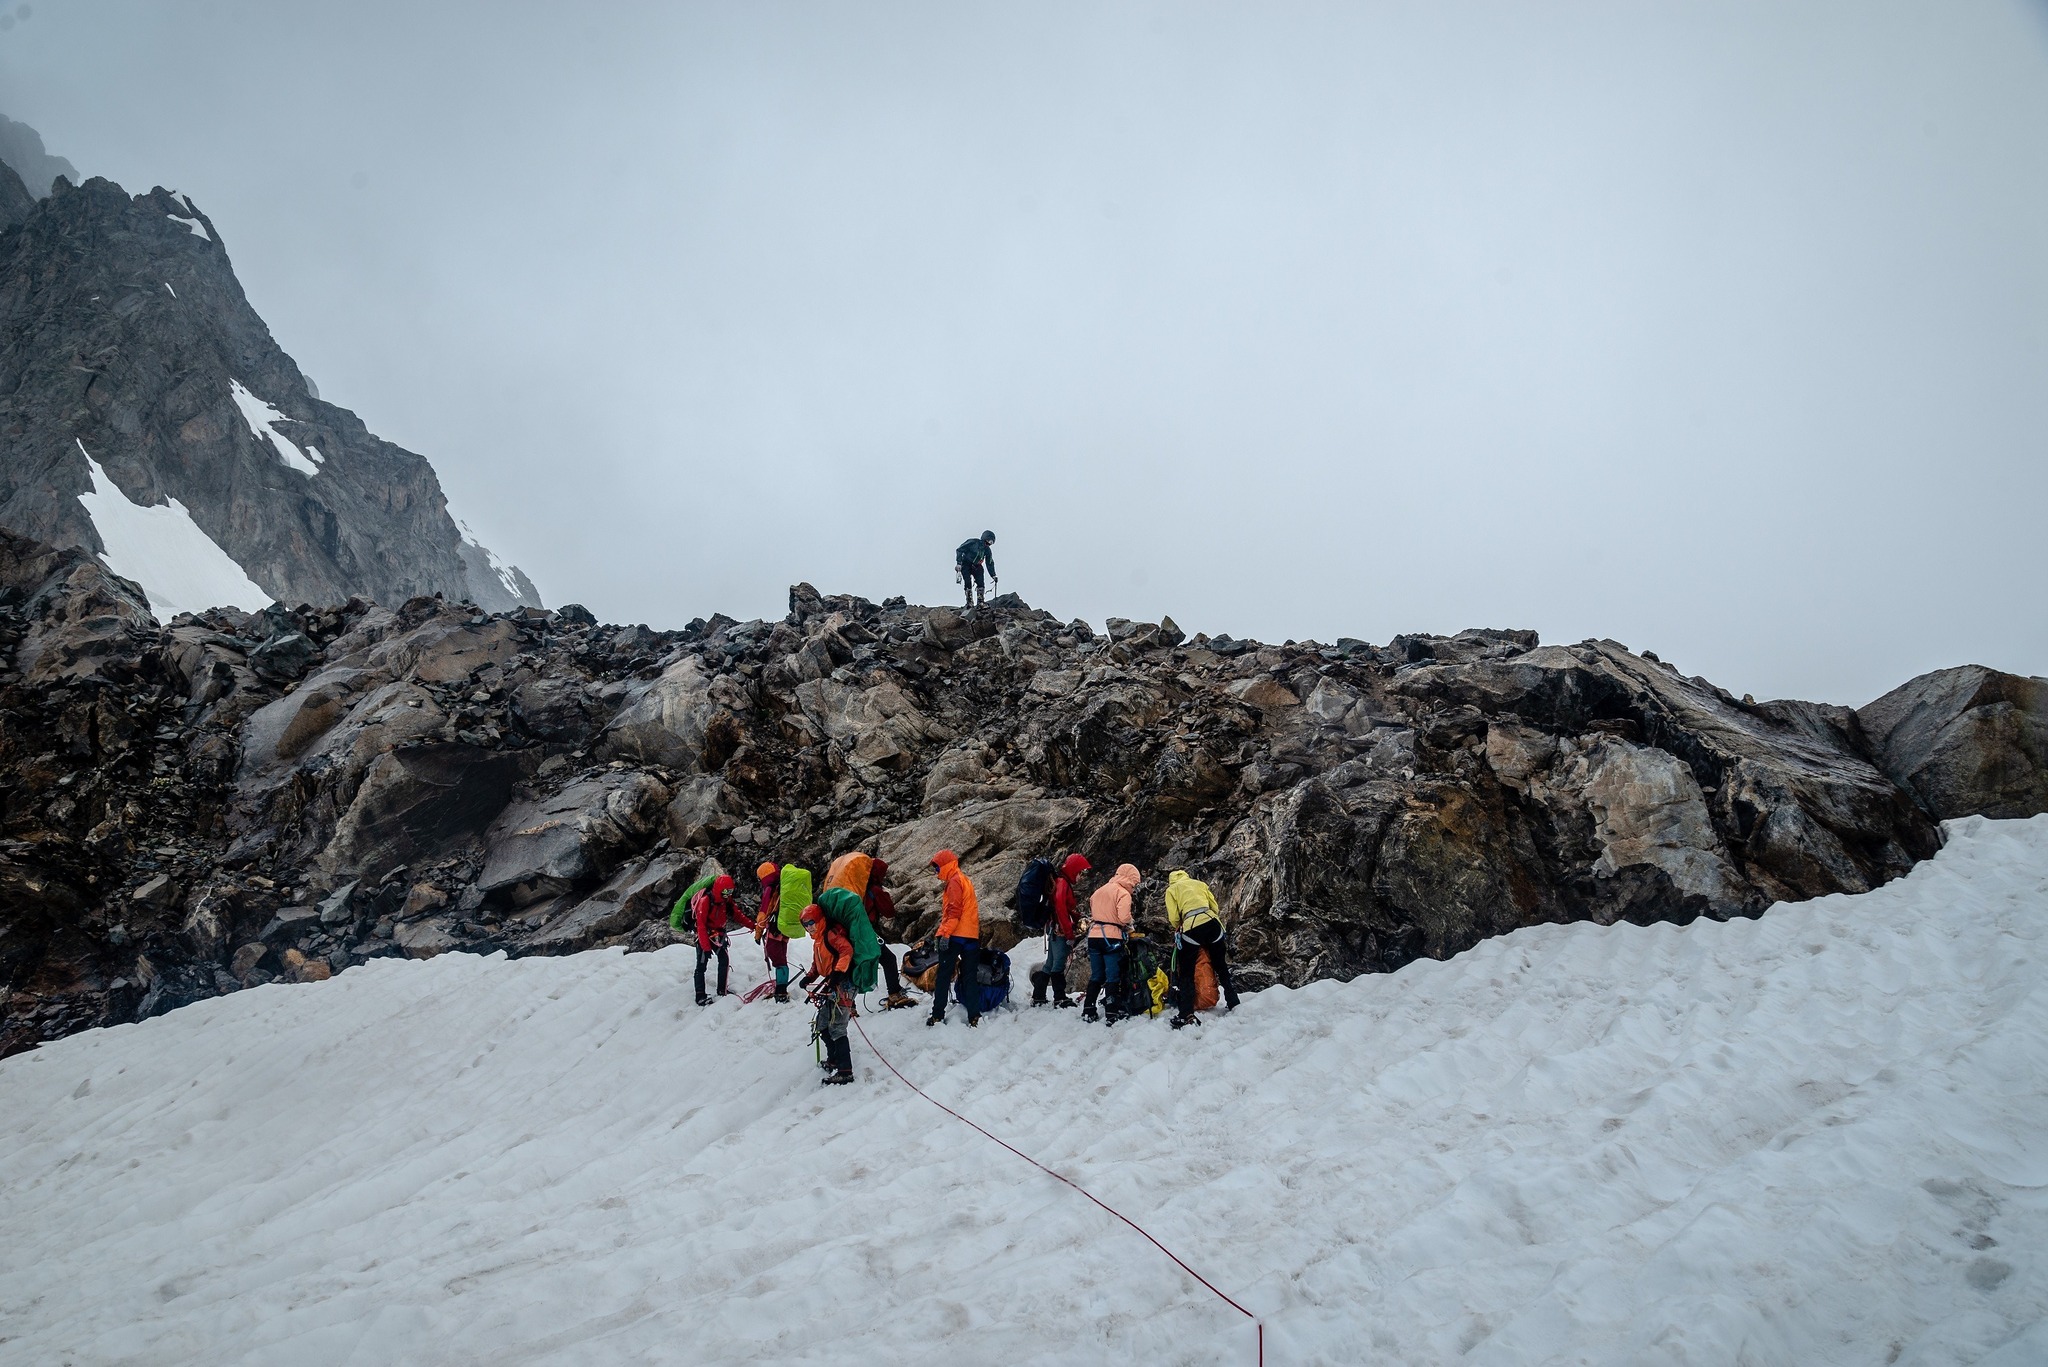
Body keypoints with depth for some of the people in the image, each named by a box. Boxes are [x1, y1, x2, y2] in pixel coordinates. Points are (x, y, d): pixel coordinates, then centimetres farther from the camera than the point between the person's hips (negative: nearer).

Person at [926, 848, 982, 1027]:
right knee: (970, 977, 6)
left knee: (944, 975, -2)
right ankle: (974, 1016, 0)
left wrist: (945, 933, -19)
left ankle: (938, 1016, -3)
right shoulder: (965, 880, 21)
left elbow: (954, 910, -17)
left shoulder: (954, 881, -7)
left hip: (955, 936, -8)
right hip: (971, 935, 8)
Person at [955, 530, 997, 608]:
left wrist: (993, 575, 2)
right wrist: (958, 563, -23)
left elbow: (990, 564, 8)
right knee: (968, 583, -16)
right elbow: (960, 550, -16)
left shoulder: (987, 550, 0)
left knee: (981, 583, -12)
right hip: (965, 565, -5)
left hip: (976, 566, 5)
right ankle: (969, 603, -12)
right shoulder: (973, 542, -17)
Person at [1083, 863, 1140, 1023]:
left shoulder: (1099, 890, 16)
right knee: (1113, 977, -1)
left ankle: (1088, 1011, 15)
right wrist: (1129, 928, 0)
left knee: (1096, 976, 15)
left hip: (1094, 936, 6)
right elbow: (1124, 918, -18)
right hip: (1111, 938, -6)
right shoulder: (1123, 893, -8)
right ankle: (1113, 1014, -2)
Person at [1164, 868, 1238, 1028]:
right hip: (1212, 922, 3)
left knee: (1186, 973, 4)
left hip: (1191, 927, -3)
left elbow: (1173, 918, 5)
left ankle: (1187, 1015, -9)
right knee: (1221, 966, 22)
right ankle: (1233, 1004, 27)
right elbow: (1215, 907, 20)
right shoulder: (1200, 883, 24)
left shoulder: (1171, 889, 15)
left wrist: (1179, 929, 25)